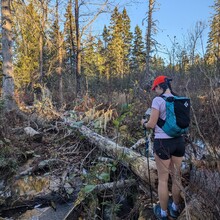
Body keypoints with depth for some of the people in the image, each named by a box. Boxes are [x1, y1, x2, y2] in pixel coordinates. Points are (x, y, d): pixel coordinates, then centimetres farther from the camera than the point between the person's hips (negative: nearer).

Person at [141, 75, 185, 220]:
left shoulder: (158, 100, -14)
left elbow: (152, 125, -14)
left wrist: (144, 123, 8)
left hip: (163, 142, -6)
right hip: (179, 141, 6)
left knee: (163, 179, 10)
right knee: (177, 177, 19)